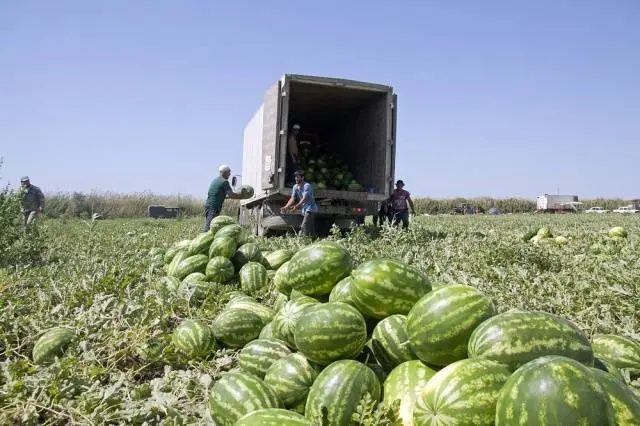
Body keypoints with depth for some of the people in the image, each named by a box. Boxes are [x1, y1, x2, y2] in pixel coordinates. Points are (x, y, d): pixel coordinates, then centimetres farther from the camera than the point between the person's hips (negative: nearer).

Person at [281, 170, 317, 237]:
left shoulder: (307, 186, -17)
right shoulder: (295, 187, 7)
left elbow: (304, 199, -29)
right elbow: (292, 199, 3)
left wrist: (296, 207, -41)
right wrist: (286, 207, -13)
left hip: (310, 209, -8)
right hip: (304, 210, 9)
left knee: (304, 228, -19)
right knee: (310, 230, 12)